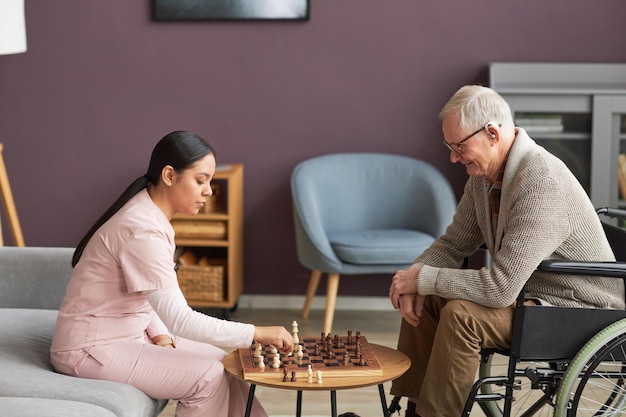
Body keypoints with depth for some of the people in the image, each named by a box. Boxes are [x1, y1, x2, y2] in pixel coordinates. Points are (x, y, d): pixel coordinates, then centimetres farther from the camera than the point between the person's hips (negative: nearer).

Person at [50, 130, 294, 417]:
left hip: (127, 335, 9)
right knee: (208, 377, -15)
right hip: (91, 349, -9)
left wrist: (159, 334, -6)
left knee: (222, 364, 2)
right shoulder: (142, 229, -26)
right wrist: (257, 334, -27)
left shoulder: (150, 215, 5)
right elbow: (179, 319, -30)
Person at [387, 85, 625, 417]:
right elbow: (454, 243, 11)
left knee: (461, 314, -27)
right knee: (423, 299, 2)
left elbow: (500, 288, -33)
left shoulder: (541, 184, -30)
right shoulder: (484, 172, 0)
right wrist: (414, 278, -9)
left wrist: (424, 278, -22)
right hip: (526, 292, 10)